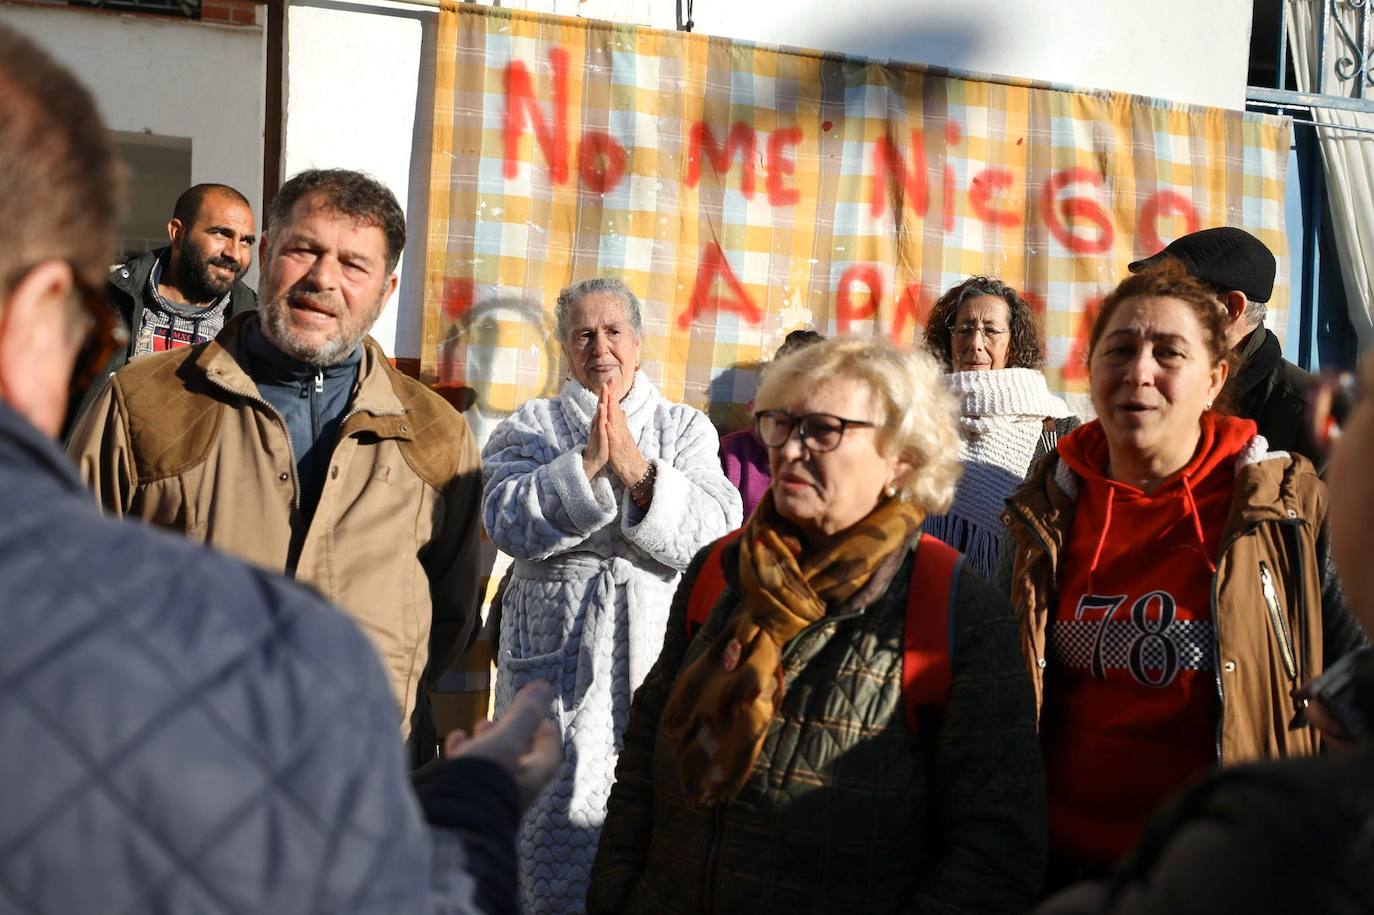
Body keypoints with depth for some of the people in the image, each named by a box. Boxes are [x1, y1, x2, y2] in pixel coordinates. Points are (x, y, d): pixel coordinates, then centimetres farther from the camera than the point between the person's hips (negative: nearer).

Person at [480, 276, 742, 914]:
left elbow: (714, 531, -4)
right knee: (557, 814, -3)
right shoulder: (529, 427, 9)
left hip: (658, 650, 1)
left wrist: (638, 471, -16)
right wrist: (587, 465, -16)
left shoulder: (687, 428, 10)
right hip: (557, 654, 0)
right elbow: (510, 522, -7)